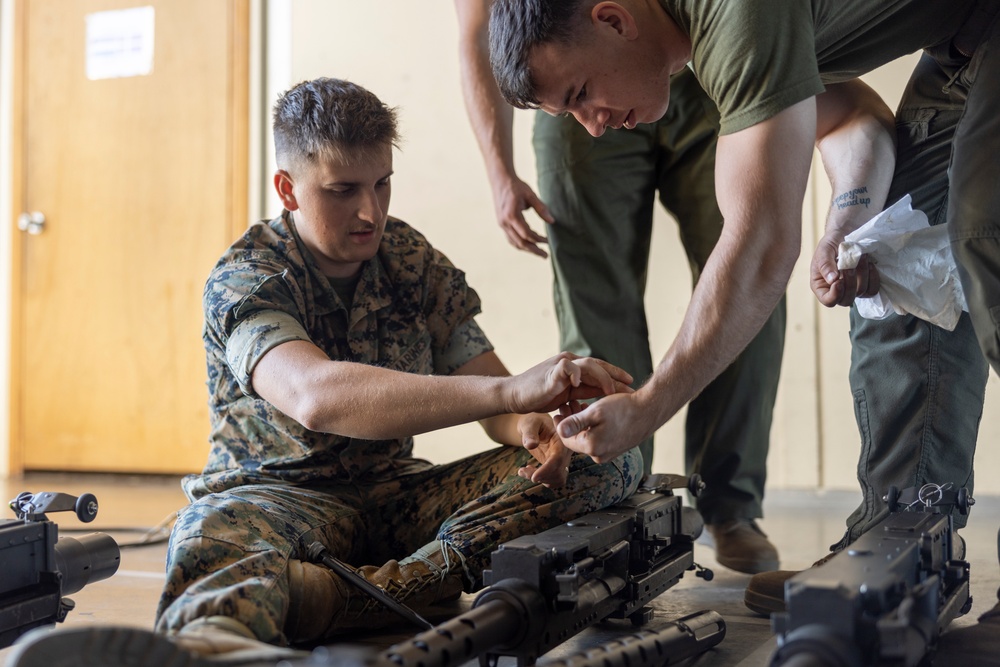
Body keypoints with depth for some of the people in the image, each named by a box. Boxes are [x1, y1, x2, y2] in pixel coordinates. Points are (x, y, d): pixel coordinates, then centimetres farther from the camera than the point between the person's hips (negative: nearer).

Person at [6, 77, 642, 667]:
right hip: (279, 490, -4)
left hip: (397, 492, 5)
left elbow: (487, 388, 4)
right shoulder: (246, 278, -13)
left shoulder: (414, 262, 5)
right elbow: (316, 397, -35)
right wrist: (510, 391, -45)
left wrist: (532, 429, -23)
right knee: (218, 530, -39)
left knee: (610, 458, -17)